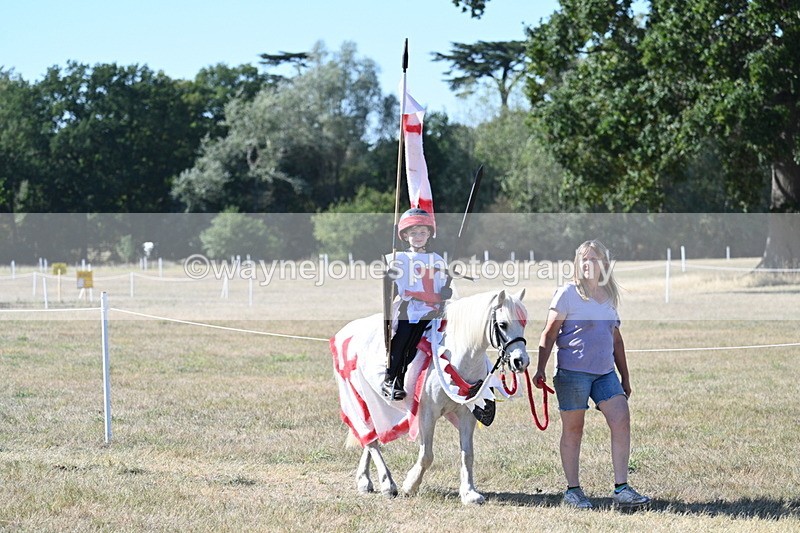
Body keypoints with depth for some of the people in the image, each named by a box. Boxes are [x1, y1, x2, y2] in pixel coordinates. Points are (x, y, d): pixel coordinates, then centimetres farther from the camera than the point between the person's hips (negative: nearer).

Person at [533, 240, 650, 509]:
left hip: (605, 373, 5)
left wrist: (625, 377, 21)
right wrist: (540, 369, -12)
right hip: (572, 372, -5)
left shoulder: (609, 296, 14)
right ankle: (573, 491, 11)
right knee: (573, 429, 2)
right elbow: (549, 334, -4)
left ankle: (621, 488, -4)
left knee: (621, 421, -7)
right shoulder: (568, 293, -3)